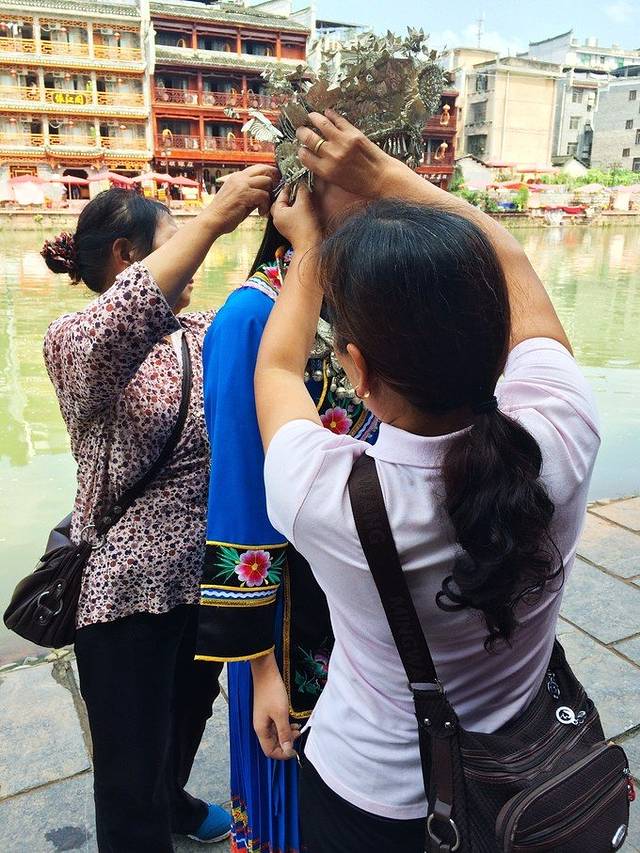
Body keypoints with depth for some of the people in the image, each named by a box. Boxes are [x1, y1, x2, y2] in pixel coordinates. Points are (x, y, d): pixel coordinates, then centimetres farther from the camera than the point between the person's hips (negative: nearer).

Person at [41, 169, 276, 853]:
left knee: (191, 710, 30)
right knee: (133, 770, 10)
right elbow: (112, 335, -39)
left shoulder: (199, 333, 3)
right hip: (127, 589, -7)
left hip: (206, 572, 7)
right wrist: (213, 219, -41)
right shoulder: (75, 339, -17)